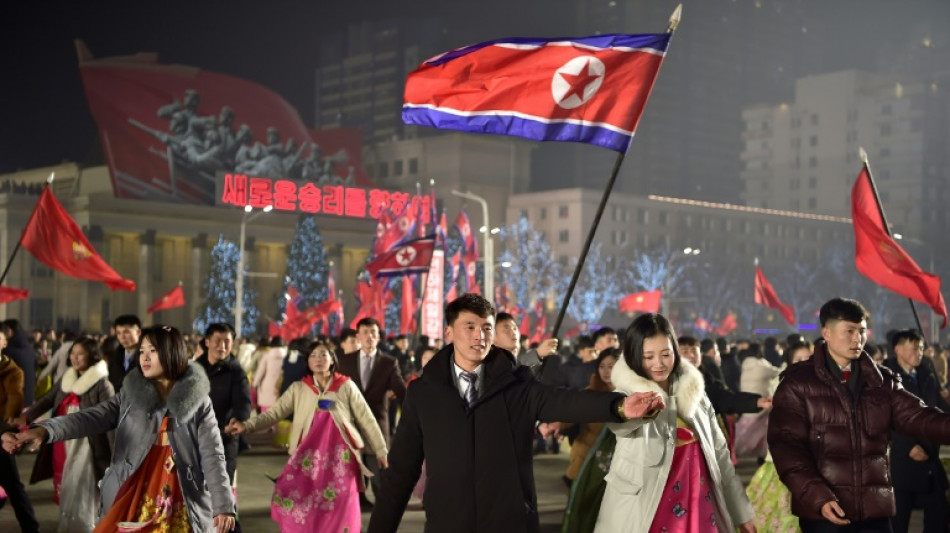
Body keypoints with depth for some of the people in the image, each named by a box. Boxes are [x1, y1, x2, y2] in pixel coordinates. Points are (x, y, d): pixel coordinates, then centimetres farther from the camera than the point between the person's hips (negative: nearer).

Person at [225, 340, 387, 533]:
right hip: (309, 456, 1)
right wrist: (247, 425, -18)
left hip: (340, 458, -1)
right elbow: (275, 413, -3)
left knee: (338, 512, 1)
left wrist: (381, 450, 6)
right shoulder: (299, 389, 5)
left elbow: (366, 420, 5)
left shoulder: (346, 387, 2)